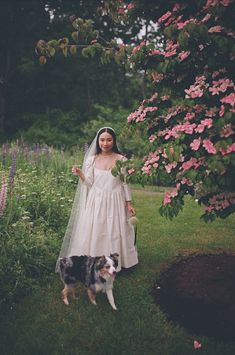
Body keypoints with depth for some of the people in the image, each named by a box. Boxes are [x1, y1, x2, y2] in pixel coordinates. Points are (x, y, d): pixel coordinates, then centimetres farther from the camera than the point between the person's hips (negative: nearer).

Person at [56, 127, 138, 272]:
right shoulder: (91, 160, 1)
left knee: (114, 233, 6)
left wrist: (129, 203, 2)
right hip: (96, 202, 1)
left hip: (115, 202, -1)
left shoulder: (121, 160, -3)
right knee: (94, 233, 4)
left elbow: (125, 183, 2)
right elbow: (90, 184, 1)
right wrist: (81, 175, -17)